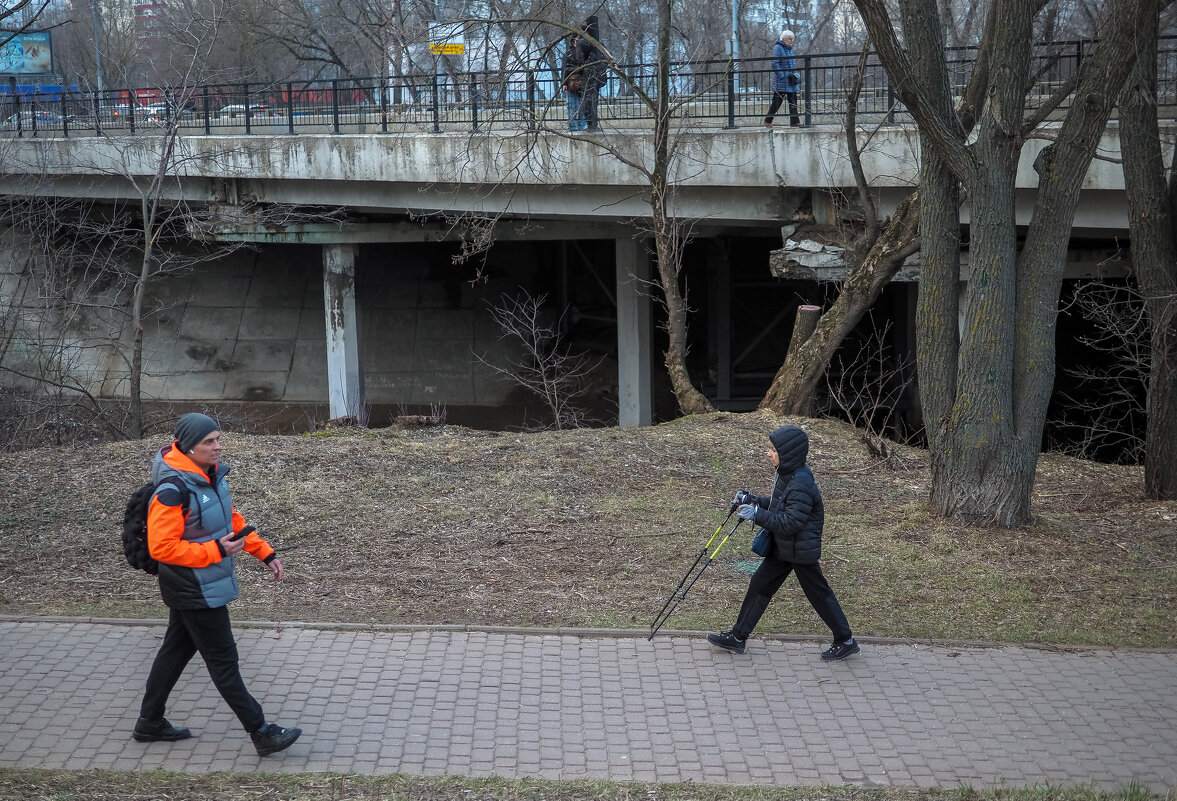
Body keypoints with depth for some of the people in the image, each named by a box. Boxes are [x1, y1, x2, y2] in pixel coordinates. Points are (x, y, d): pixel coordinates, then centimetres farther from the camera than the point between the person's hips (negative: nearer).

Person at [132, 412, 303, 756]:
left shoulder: (211, 474, 2)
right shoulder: (173, 490, -26)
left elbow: (232, 519, 15)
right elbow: (162, 547, -26)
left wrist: (265, 552, 9)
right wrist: (216, 550, -25)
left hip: (201, 587, 10)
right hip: (195, 592, -10)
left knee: (177, 649, 20)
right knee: (223, 660, -1)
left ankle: (149, 723, 36)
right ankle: (261, 734, 7)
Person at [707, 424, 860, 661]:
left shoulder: (800, 484, -28)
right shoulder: (787, 475, 3)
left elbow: (791, 523, -30)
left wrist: (758, 514, -29)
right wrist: (752, 500, 4)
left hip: (800, 551, -10)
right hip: (783, 547, 10)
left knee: (819, 595, 4)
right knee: (760, 585, 11)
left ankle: (846, 641, 21)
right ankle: (737, 637, 20)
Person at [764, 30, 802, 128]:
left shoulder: (790, 49, 17)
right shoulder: (778, 48, -9)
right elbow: (775, 64, -16)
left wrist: (795, 74, 13)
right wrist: (782, 76, -20)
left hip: (791, 80, 8)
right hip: (781, 81, -8)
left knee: (793, 101, 5)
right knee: (777, 101, -4)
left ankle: (795, 121, 7)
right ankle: (767, 121, 5)